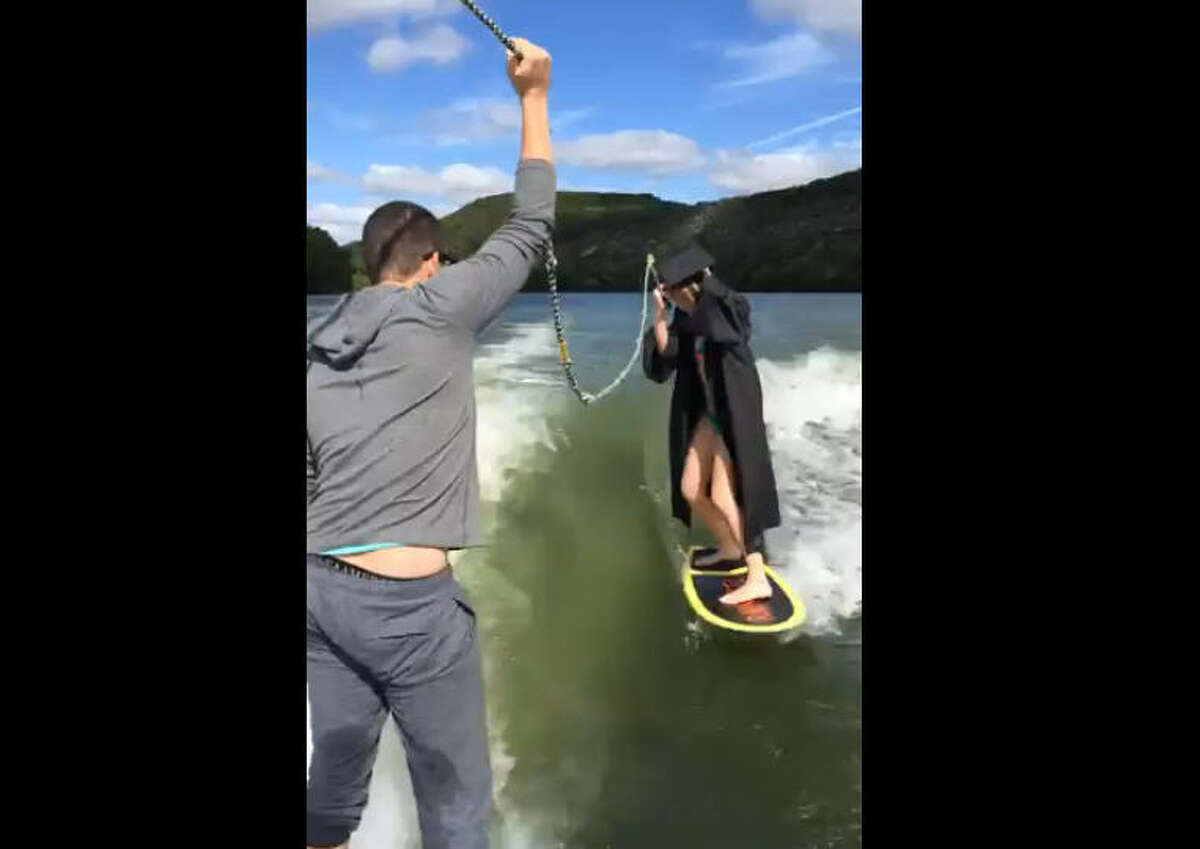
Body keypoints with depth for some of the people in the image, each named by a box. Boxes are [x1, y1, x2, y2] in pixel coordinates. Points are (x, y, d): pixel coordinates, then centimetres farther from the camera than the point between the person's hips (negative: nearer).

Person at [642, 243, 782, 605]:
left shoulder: (730, 311, -14)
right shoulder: (686, 322, 4)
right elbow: (662, 362, -4)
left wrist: (706, 279, -22)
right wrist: (659, 316, -12)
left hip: (735, 414, -8)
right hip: (707, 413, 8)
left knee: (723, 498, -10)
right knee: (690, 490, 11)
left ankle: (757, 579, 0)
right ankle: (730, 550, 33)